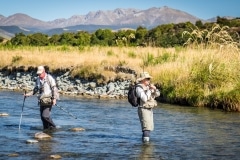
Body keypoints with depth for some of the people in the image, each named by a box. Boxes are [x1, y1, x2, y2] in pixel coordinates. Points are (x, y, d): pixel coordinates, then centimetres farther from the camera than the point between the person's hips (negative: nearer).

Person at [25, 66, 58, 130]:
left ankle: (53, 126, 1)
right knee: (42, 117, 6)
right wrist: (28, 94, 4)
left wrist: (54, 98, -21)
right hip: (42, 101, 7)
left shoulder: (49, 78, -9)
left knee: (45, 115, -17)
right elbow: (35, 90, 18)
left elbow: (54, 88, -12)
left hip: (48, 100, -7)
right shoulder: (38, 79, 10)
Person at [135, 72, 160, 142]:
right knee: (147, 127, -17)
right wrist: (149, 90, -20)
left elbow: (157, 94, 8)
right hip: (143, 109, -9)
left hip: (149, 109, 9)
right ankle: (146, 141, -19)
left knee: (150, 127, 18)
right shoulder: (139, 88, -15)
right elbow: (144, 99, -27)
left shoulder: (148, 86, 11)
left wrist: (154, 88, -12)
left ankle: (144, 138, 32)